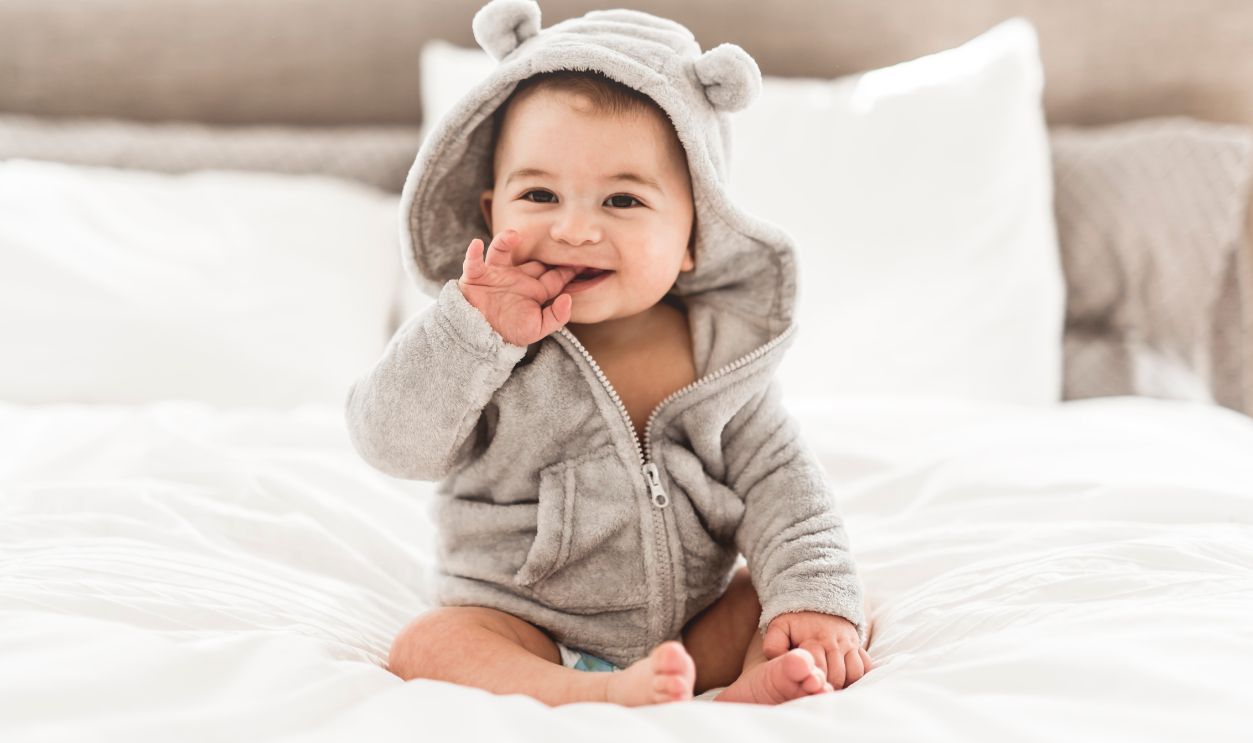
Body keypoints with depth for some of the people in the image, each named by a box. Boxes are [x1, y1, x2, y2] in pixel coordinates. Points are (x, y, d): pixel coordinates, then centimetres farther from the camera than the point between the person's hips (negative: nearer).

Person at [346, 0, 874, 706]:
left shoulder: (720, 348, -6)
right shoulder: (478, 336, -10)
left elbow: (779, 479, -5)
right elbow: (394, 443, -18)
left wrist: (817, 597, -20)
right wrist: (475, 333, -30)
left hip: (700, 620, 2)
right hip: (526, 623, -2)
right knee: (426, 647, -26)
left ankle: (748, 691, -36)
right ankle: (602, 698, -40)